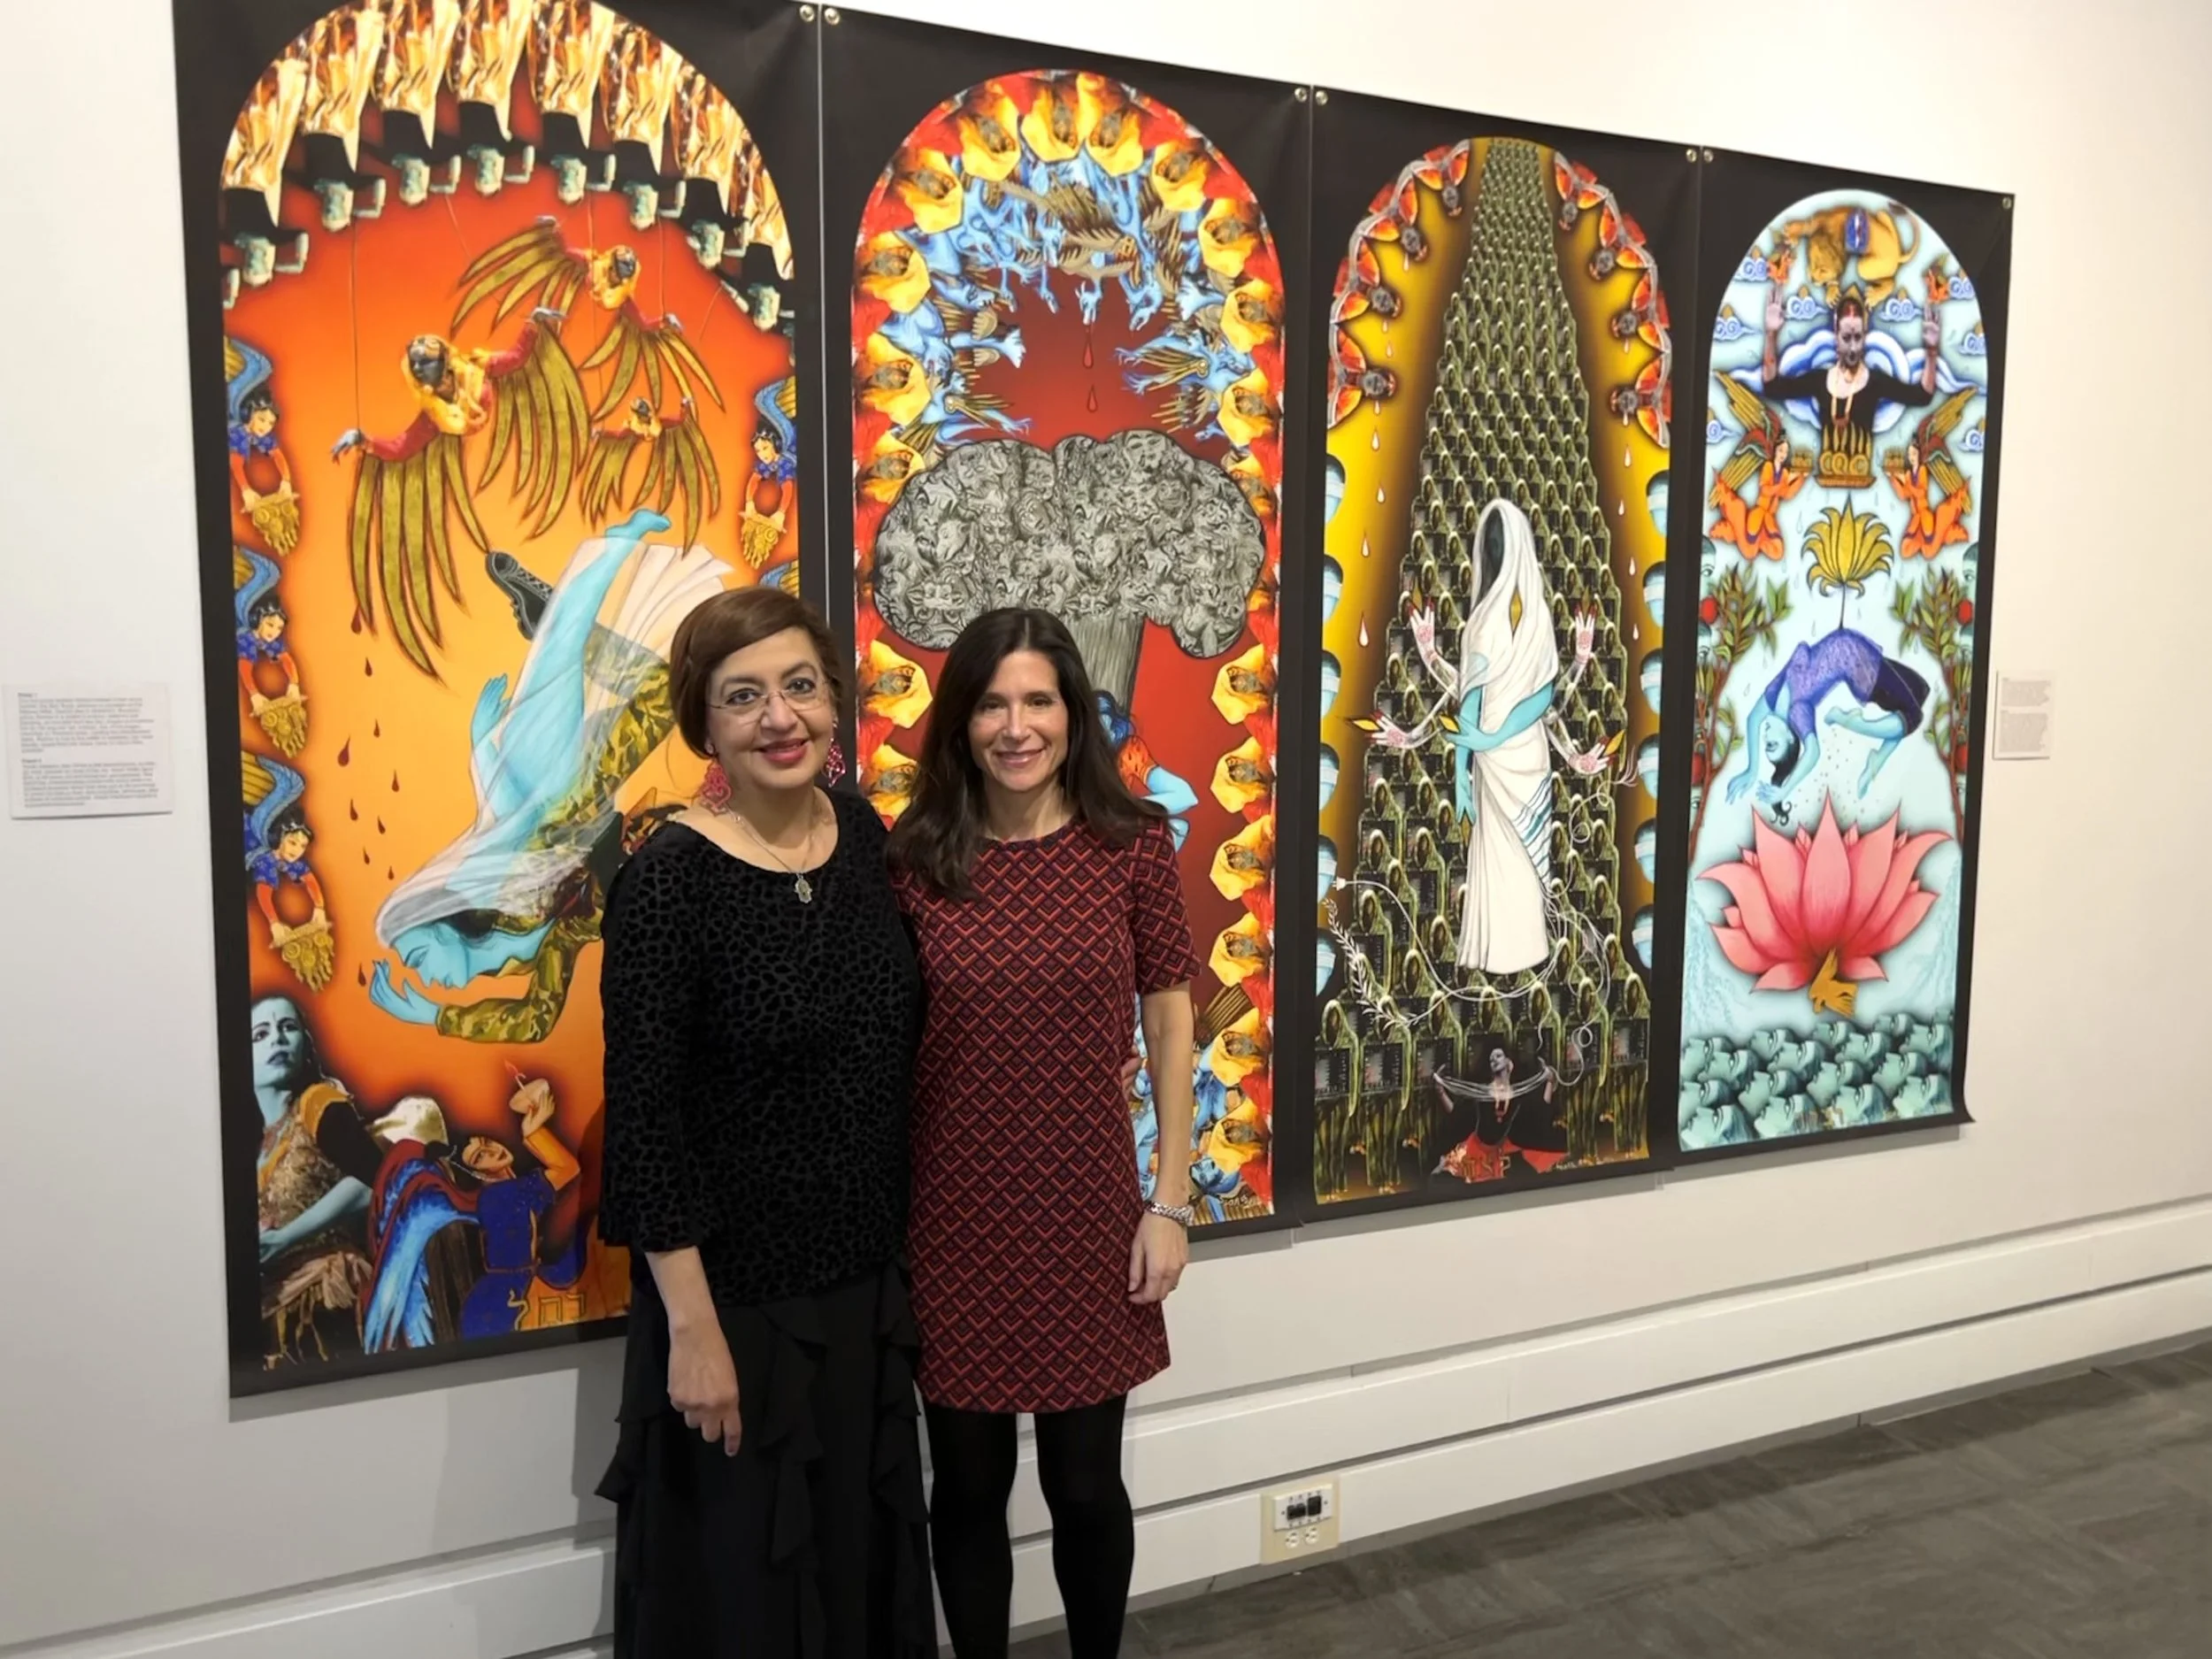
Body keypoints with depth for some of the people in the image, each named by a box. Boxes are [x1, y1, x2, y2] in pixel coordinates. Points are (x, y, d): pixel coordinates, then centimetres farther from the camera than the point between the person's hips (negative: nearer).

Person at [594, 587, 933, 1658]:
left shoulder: (863, 835, 0)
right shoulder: (667, 882, -18)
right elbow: (645, 1125, -17)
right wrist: (692, 1327, -17)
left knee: (861, 1554, 20)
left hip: (867, 1277, 6)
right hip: (736, 1294, -6)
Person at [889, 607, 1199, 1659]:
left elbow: (1169, 1023, -1)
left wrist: (1171, 1201, -3)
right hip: (954, 1216, 0)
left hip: (1088, 1209, 0)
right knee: (968, 1486, 14)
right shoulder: (913, 858, -5)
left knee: (1087, 1486, 13)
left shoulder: (1132, 843, -6)